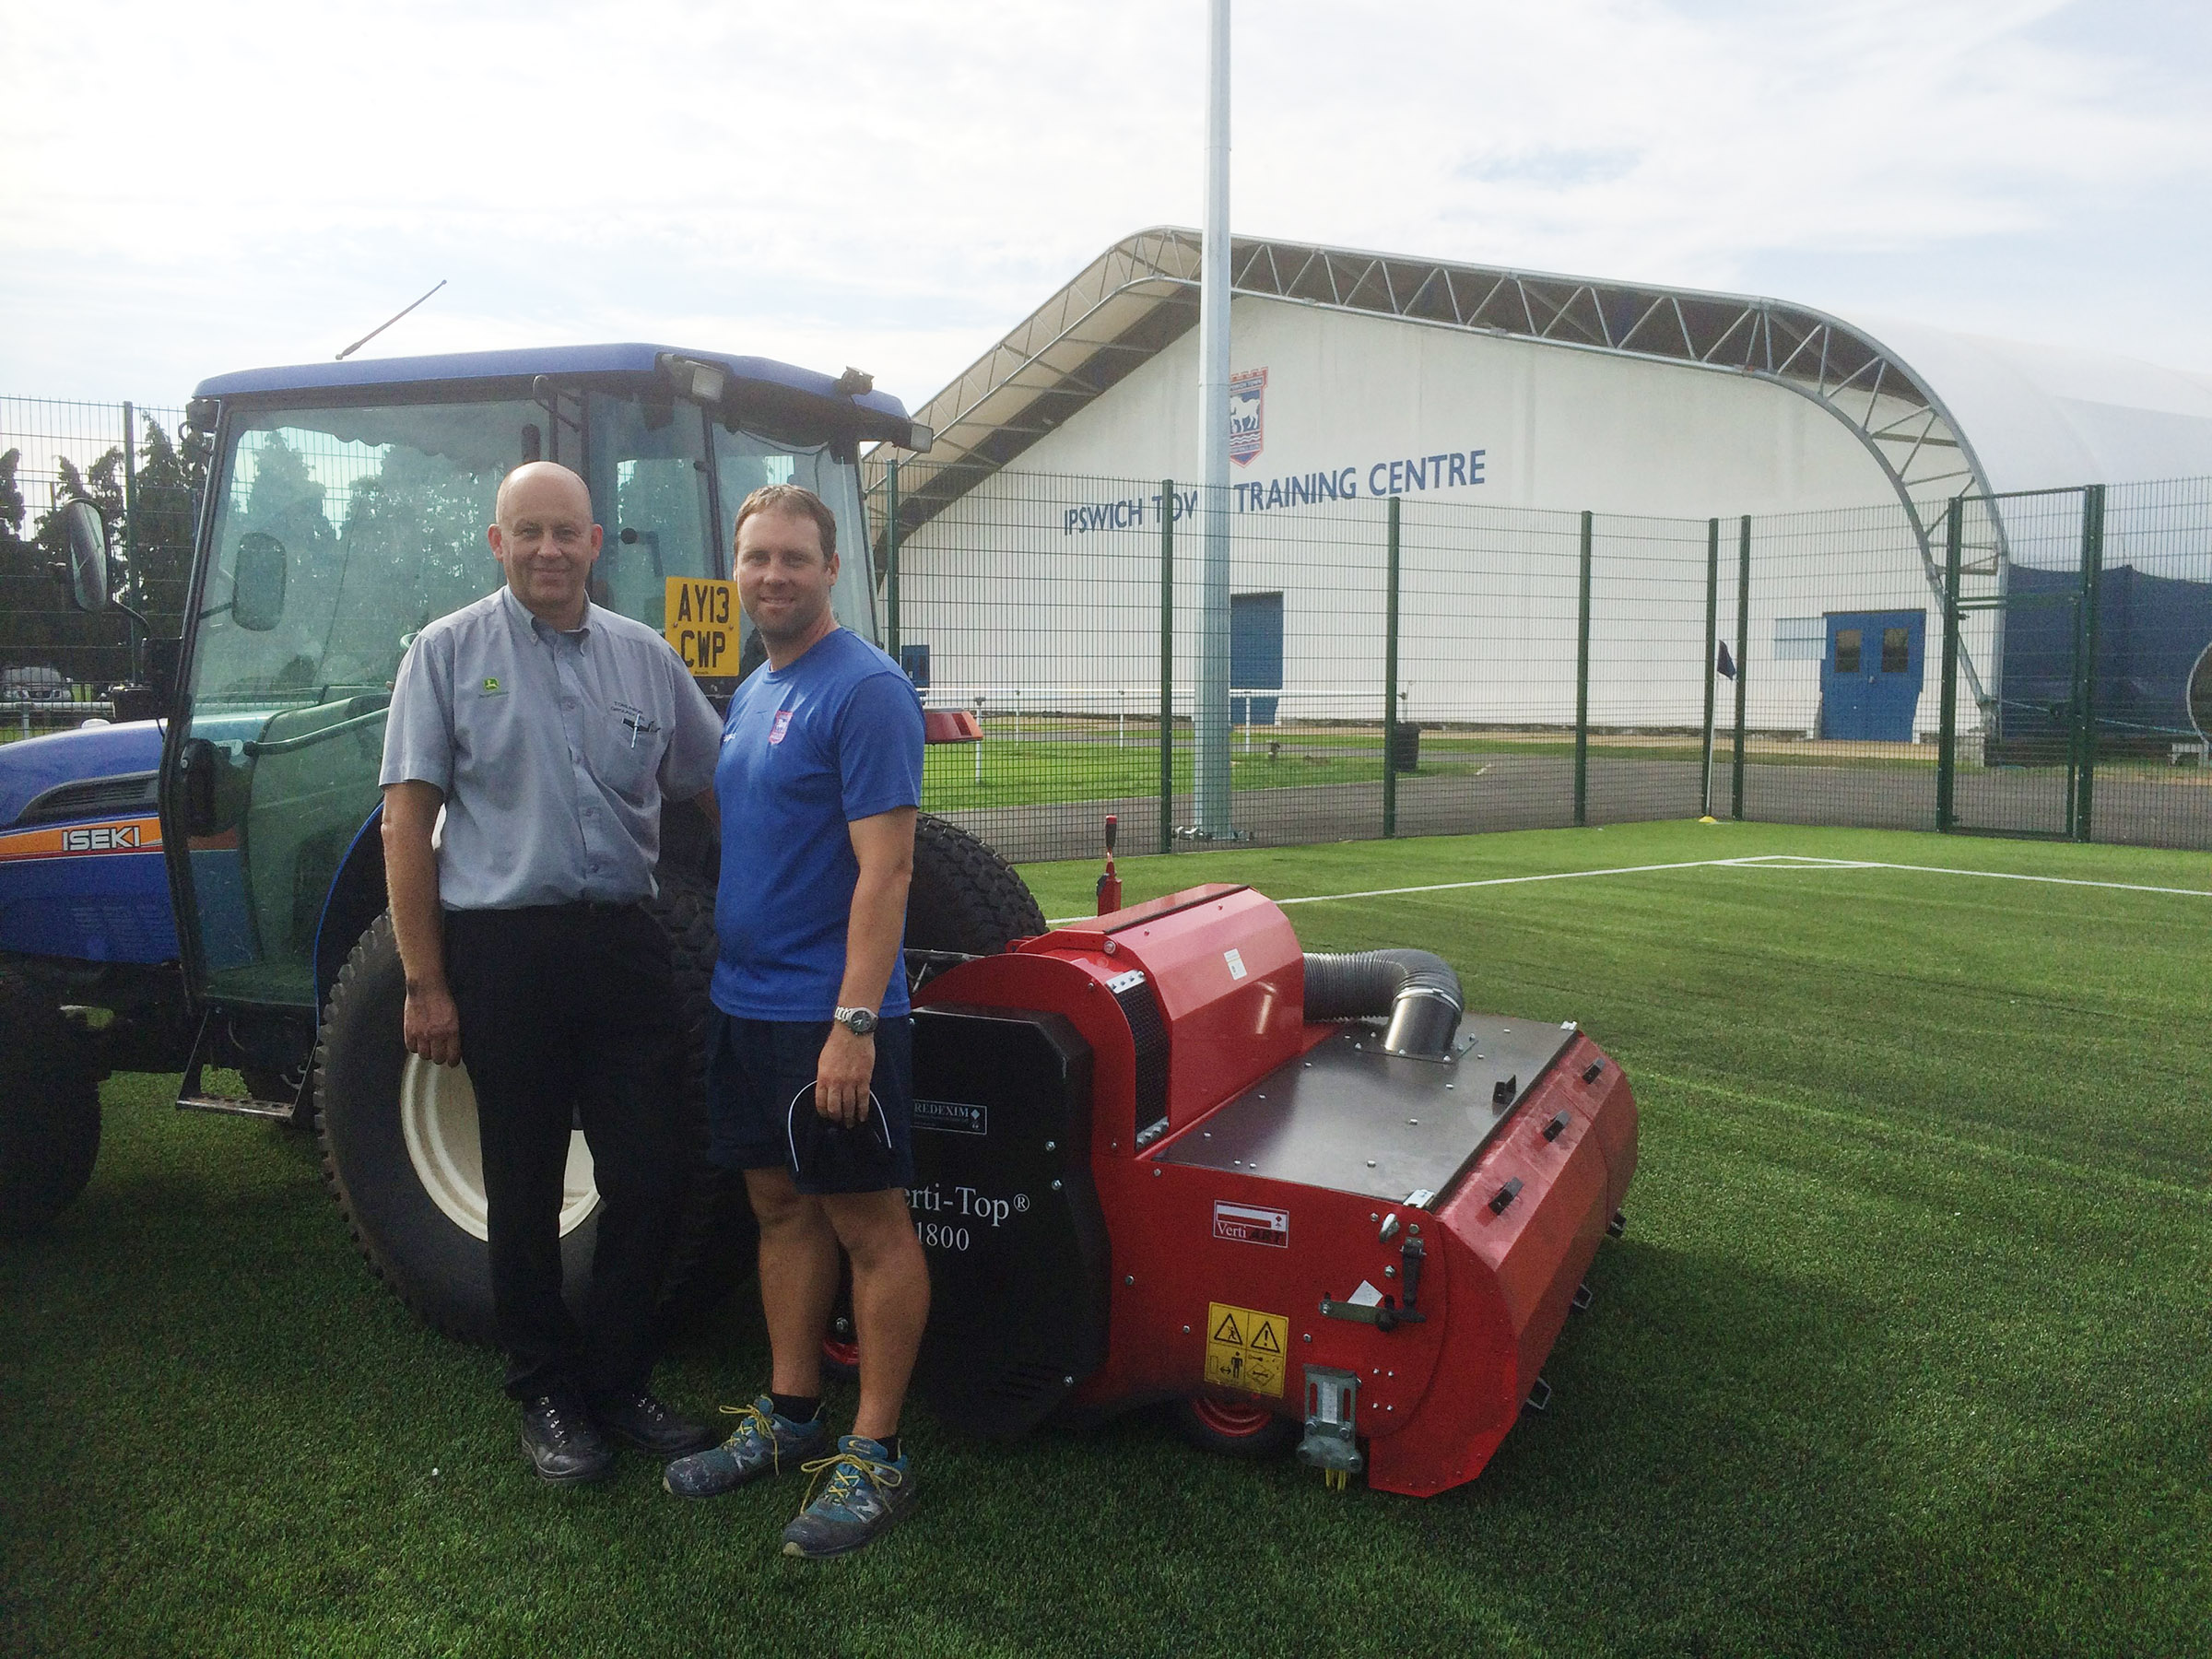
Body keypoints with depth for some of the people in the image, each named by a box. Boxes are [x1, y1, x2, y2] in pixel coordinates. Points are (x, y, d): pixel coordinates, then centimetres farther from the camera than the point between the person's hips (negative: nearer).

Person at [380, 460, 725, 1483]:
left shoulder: (644, 657, 9)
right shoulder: (448, 652, 0)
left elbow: (719, 790, 17)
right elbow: (406, 824, -3)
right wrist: (425, 983, -7)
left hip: (624, 947, 3)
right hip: (502, 950, -3)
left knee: (651, 1178, 5)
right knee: (524, 1189, 9)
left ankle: (618, 1382, 25)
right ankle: (546, 1394, 27)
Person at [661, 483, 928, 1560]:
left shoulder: (864, 690, -13)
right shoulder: (751, 692, 14)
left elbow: (884, 869, -19)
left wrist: (854, 1023, -24)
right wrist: (721, 971, 14)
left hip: (831, 1016, -8)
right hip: (746, 1005, 9)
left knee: (869, 1226, 2)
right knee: (782, 1209, 16)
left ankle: (875, 1456, 13)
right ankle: (789, 1417, 30)